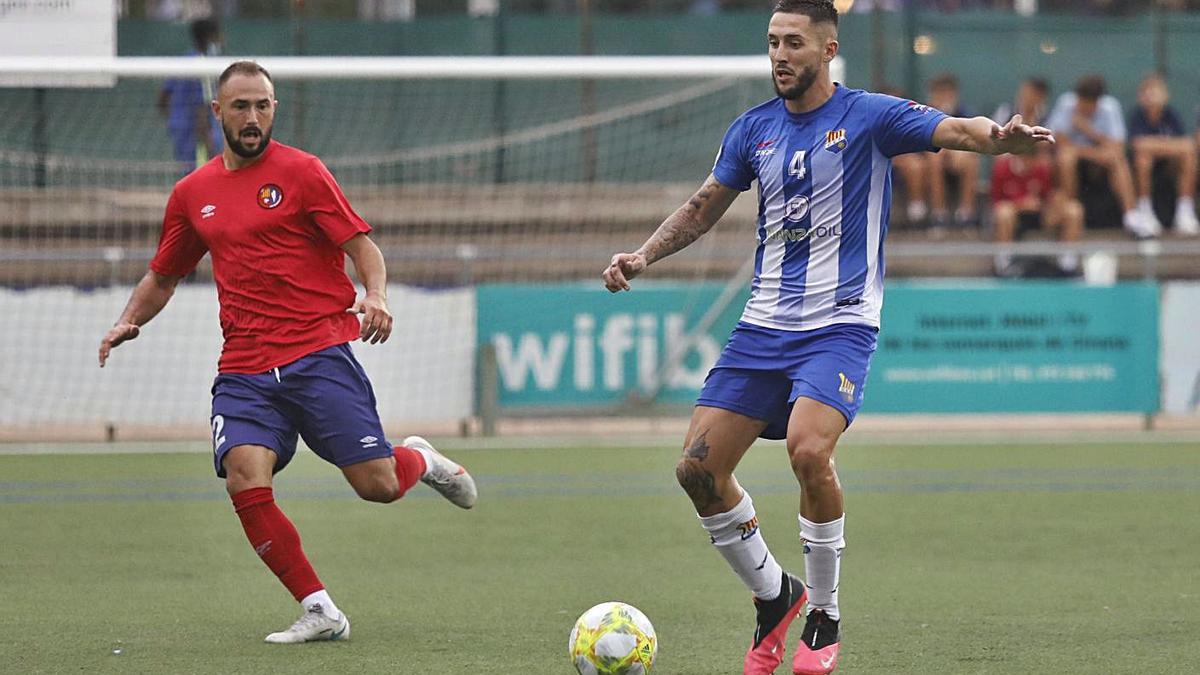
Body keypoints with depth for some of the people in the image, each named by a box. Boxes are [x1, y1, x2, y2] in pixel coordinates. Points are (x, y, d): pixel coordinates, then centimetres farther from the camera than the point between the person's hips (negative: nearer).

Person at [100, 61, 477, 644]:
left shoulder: (301, 172, 0)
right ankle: (319, 612, -7)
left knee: (377, 486, -9)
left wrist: (376, 296, -22)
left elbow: (362, 245, -3)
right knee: (245, 482, -20)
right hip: (244, 367, 3)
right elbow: (162, 276, 26)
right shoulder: (192, 193, 14)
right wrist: (129, 323, 8)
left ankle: (420, 460, 31)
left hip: (320, 351, -3)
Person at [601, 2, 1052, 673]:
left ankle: (825, 615, -8)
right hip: (764, 325, 6)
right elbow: (704, 208, 22)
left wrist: (1001, 136, -41)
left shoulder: (869, 116, -5)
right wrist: (644, 255, 7)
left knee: (809, 449, -29)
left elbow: (957, 131, -19)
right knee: (699, 466, -4)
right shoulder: (755, 129, 10)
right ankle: (772, 595, 19)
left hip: (841, 323, -6)